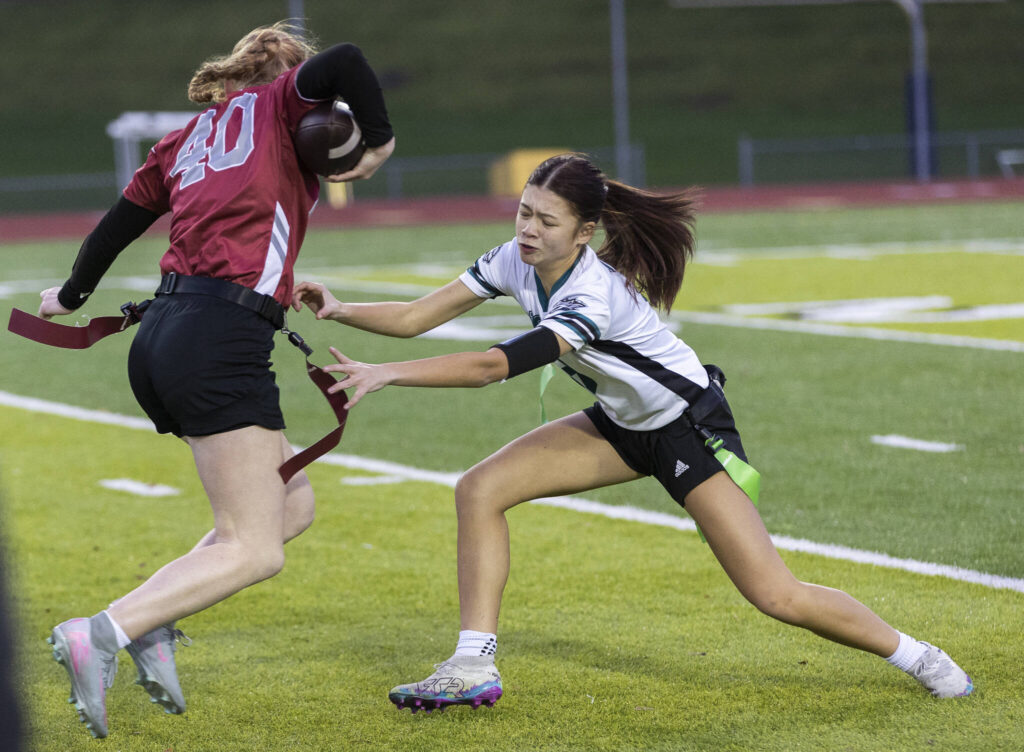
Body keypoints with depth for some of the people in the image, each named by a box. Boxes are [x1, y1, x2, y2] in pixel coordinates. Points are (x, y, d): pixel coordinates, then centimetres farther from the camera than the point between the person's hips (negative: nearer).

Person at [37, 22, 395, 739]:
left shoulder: (186, 140, 23)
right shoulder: (279, 103, 6)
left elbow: (118, 222, 32)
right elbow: (342, 63, -14)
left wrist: (72, 295, 48)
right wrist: (379, 138, 2)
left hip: (164, 332, 9)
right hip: (225, 333, -8)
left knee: (292, 504, 16)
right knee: (253, 551, -10)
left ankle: (154, 623, 4)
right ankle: (101, 633, -24)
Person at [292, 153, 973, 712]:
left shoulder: (595, 295, -35)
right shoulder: (516, 261, -11)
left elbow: (491, 367, -43)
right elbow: (418, 317, -10)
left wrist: (386, 374, -47)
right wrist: (340, 311, -25)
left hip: (689, 428, -8)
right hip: (621, 424, 8)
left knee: (776, 597, -12)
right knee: (481, 489, -8)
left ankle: (915, 655, 10)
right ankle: (474, 671, -4)